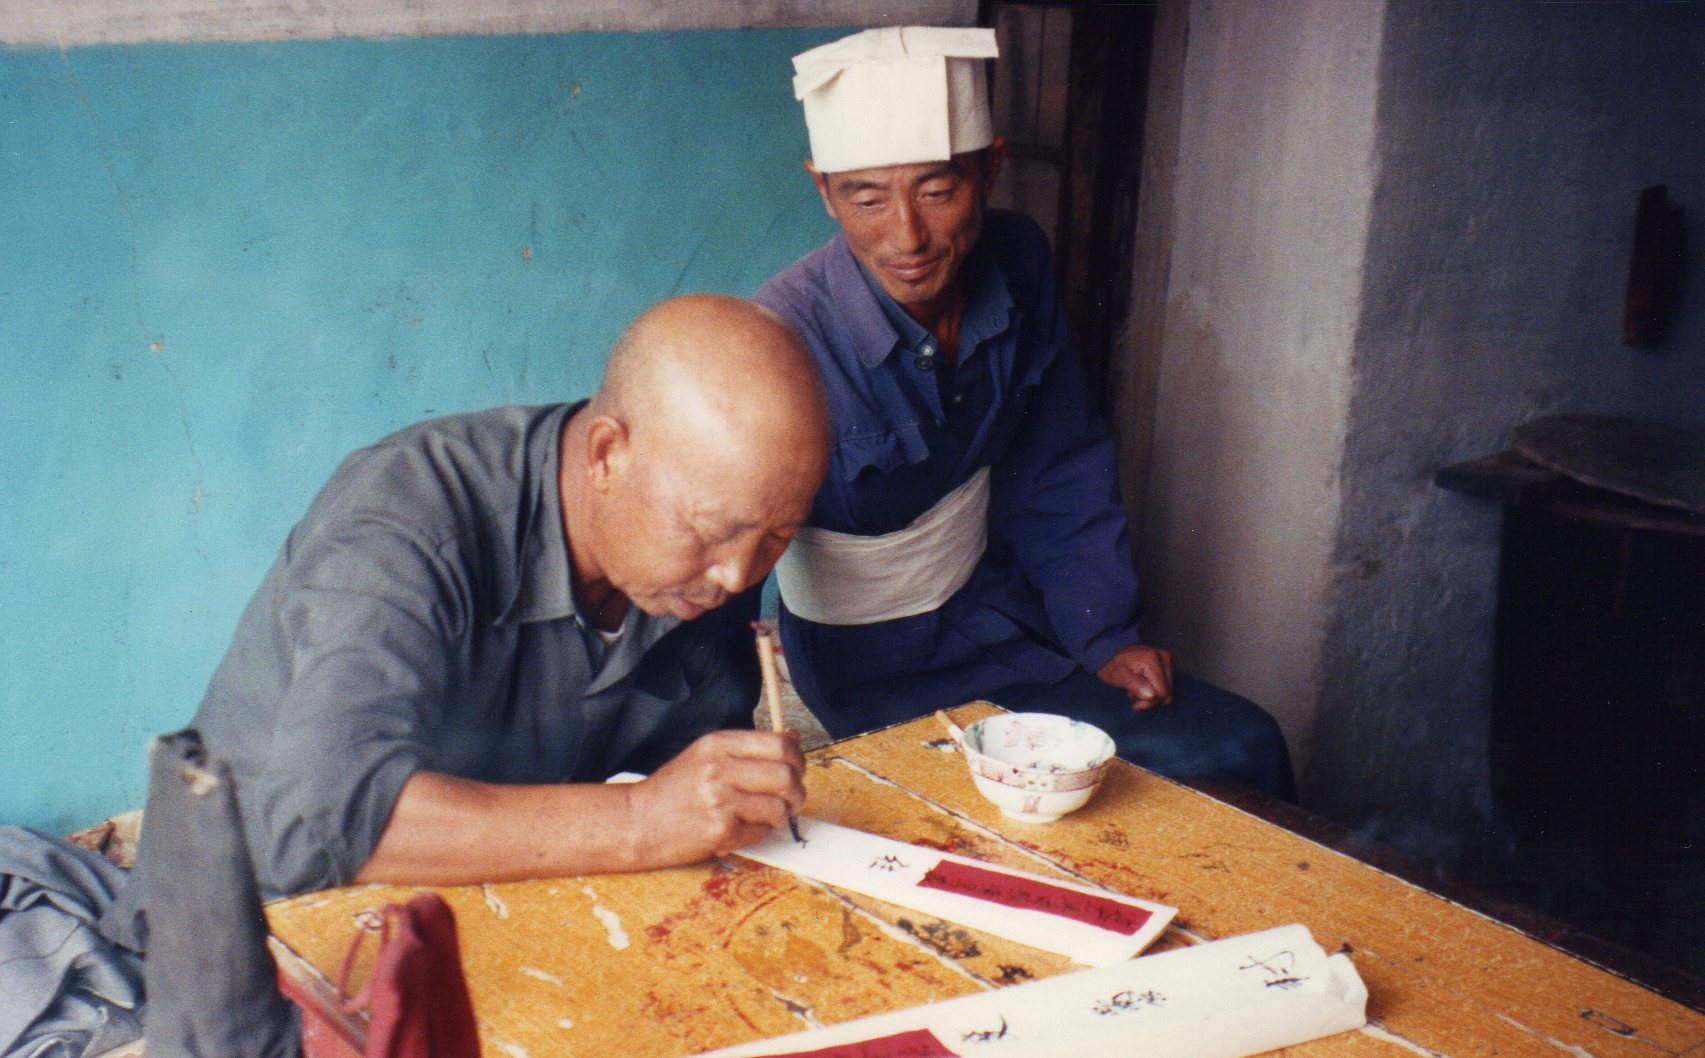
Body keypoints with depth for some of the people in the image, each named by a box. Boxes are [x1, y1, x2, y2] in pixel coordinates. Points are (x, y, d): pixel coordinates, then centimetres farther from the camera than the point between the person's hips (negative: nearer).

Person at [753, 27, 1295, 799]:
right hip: (877, 664, -6)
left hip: (1000, 611, 6)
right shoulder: (785, 340, -27)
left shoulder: (1017, 262, -7)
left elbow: (1062, 469, 4)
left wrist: (1106, 636, -1)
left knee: (1245, 749, -1)